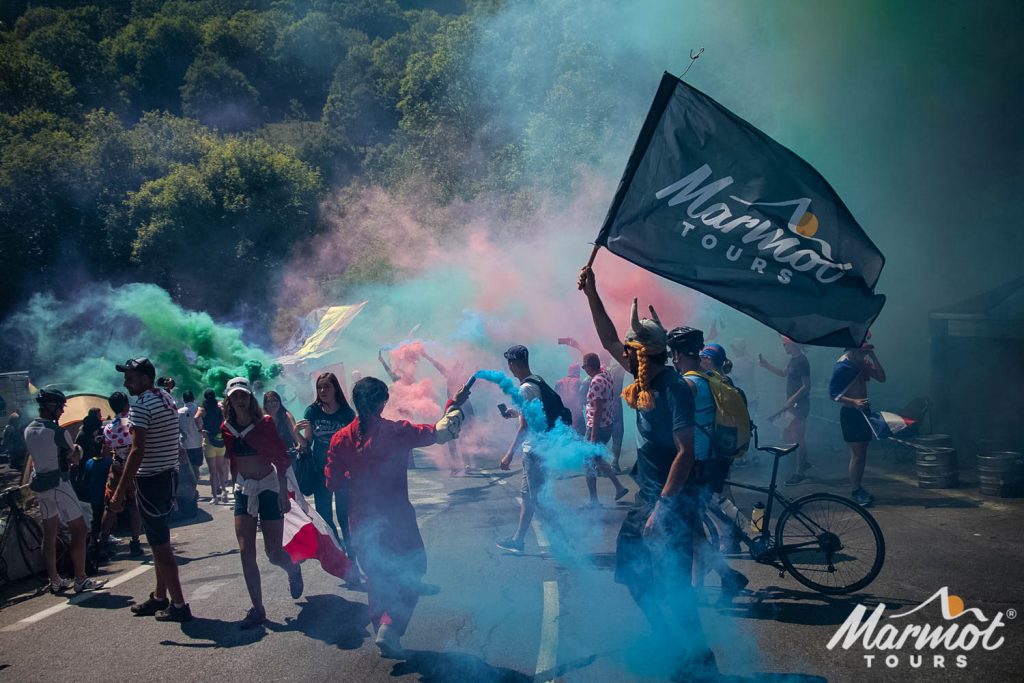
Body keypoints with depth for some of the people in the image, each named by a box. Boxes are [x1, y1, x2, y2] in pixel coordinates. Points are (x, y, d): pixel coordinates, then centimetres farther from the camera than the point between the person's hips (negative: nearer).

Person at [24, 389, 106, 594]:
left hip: (39, 483, 8)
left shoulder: (28, 430, 7)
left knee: (49, 534, 13)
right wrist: (77, 450, 14)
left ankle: (54, 581, 17)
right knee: (79, 530, -2)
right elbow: (75, 458, -6)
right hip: (58, 483, -8)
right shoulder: (58, 431, -16)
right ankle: (80, 580, -2)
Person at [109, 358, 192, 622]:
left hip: (150, 480, -9)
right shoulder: (167, 399, 11)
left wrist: (120, 491, -22)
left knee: (160, 544, -2)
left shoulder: (141, 405, -17)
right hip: (170, 474, 9)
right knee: (160, 540, 18)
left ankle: (179, 605, 2)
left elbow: (138, 451, -23)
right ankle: (160, 596, 28)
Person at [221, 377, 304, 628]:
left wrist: (284, 493, -13)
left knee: (273, 553, -1)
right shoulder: (227, 429, 1)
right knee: (246, 553, -4)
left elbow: (281, 459, -9)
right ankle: (257, 608, 6)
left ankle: (293, 570, 34)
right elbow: (231, 460, 13)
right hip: (243, 491, 4)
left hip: (269, 488, -3)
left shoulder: (264, 423, -9)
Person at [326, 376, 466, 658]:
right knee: (411, 572, 11)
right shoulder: (396, 432, -15)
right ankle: (390, 627, -5)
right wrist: (455, 404, 5)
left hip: (362, 521, 4)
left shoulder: (341, 439, -5)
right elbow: (438, 432, -10)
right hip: (396, 517, -4)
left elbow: (333, 482, -1)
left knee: (376, 577, 20)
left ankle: (382, 627, 25)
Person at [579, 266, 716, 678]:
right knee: (631, 568, 16)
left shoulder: (674, 388, -19)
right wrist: (591, 294, 10)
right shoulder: (644, 381, 5)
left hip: (673, 500, -9)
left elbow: (686, 452, -22)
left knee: (672, 583, -4)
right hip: (648, 495, 10)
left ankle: (698, 660, 12)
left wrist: (662, 508, -24)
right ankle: (669, 641, 30)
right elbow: (608, 340, 14)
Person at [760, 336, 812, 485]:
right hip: (793, 405, 10)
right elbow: (783, 373, 27)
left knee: (798, 437, -4)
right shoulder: (793, 360, 11)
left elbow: (806, 386, -22)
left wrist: (791, 401, -26)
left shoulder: (801, 361, -18)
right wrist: (766, 365, 18)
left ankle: (799, 472, 3)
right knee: (798, 436, 18)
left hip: (799, 405, -10)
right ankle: (803, 463, 32)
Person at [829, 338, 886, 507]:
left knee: (861, 453, 12)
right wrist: (854, 402, -30)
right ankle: (856, 491, 3)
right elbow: (833, 394, -18)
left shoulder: (862, 362, 10)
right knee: (857, 455, -7)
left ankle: (859, 489, 21)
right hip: (850, 412, -8)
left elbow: (881, 378, 1)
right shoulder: (842, 365, -15)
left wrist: (873, 356, -7)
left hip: (863, 410, 8)